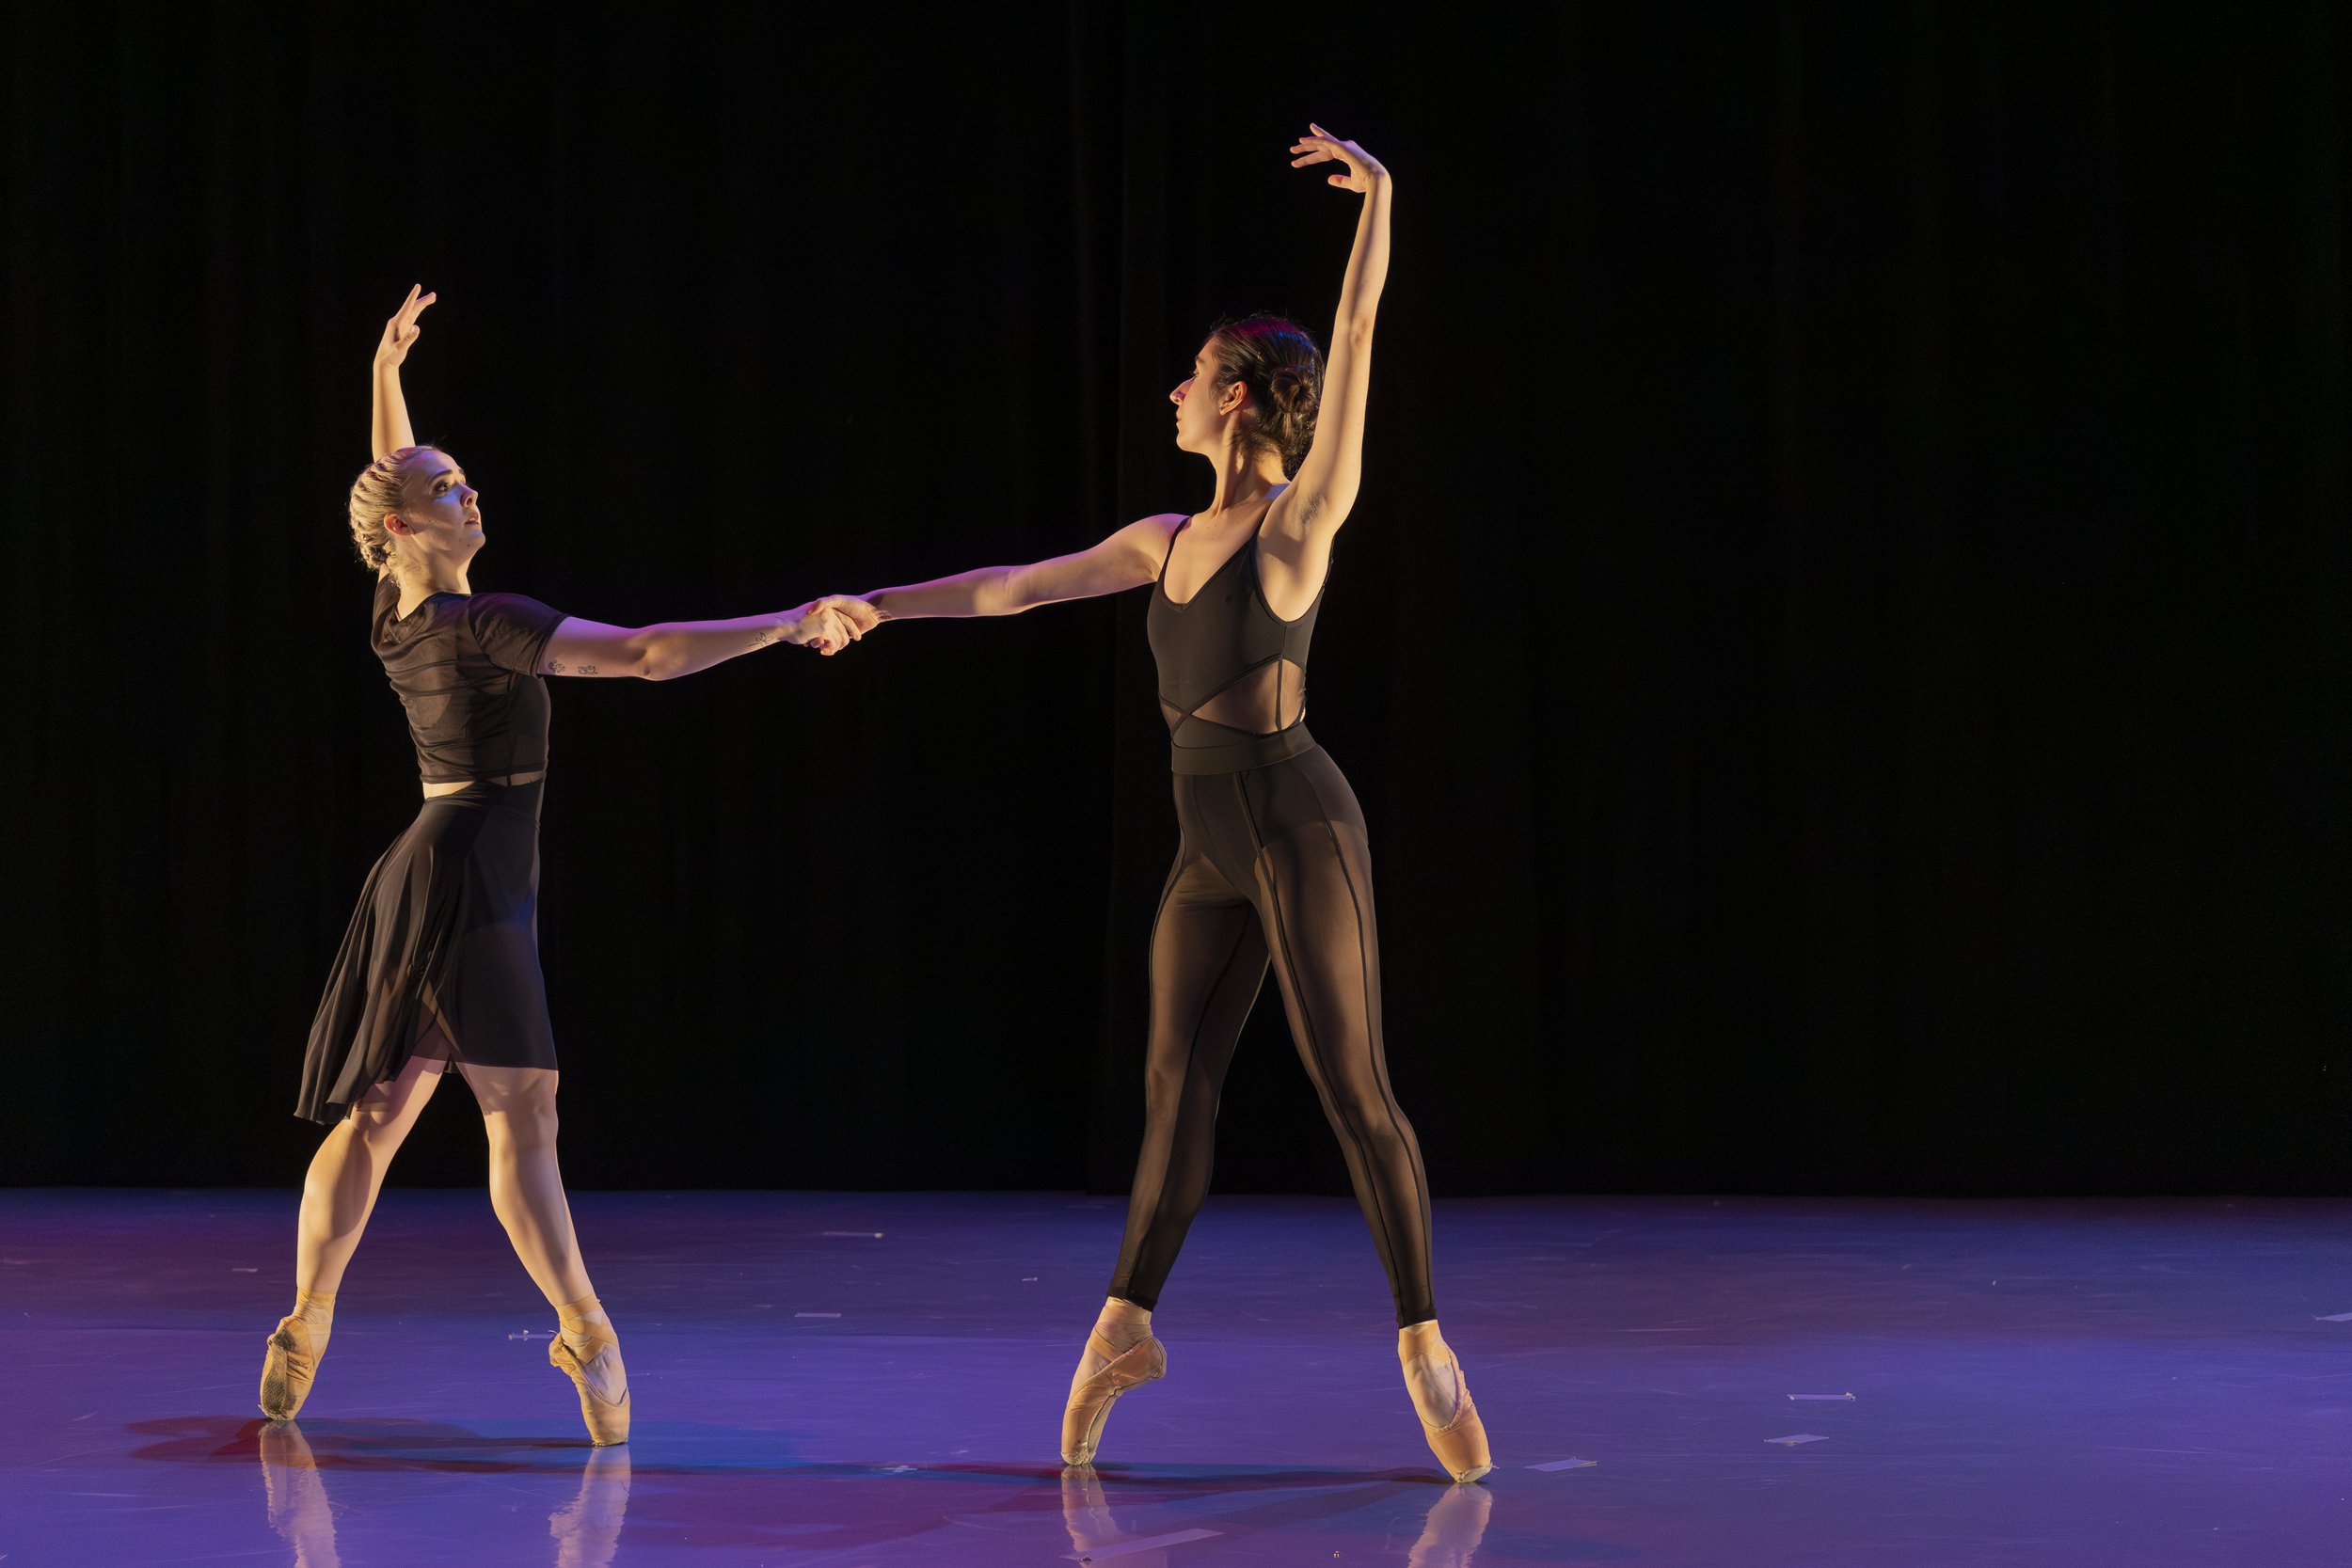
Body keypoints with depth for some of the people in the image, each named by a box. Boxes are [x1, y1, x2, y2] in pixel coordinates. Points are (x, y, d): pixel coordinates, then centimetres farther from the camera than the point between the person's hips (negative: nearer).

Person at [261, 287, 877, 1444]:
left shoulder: (395, 617, 10)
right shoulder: (483, 624, -14)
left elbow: (391, 486, 30)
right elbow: (643, 654, -22)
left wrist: (385, 372, 36)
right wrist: (791, 624, -22)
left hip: (417, 872, 9)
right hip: (469, 879, -9)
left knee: (376, 1113, 12)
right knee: (521, 1115, -14)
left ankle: (303, 1331, 14)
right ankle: (585, 1334, -19)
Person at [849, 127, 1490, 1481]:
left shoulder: (1302, 518, -7)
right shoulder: (1170, 537, 13)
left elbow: (1357, 333, -14)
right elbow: (1019, 587, 21)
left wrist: (1378, 195, -19)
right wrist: (884, 604, 22)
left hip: (1300, 829, -7)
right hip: (1212, 847, 7)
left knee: (1354, 1090, -7)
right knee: (1177, 1084, 12)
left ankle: (1424, 1342, 0)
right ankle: (1126, 1327, 22)